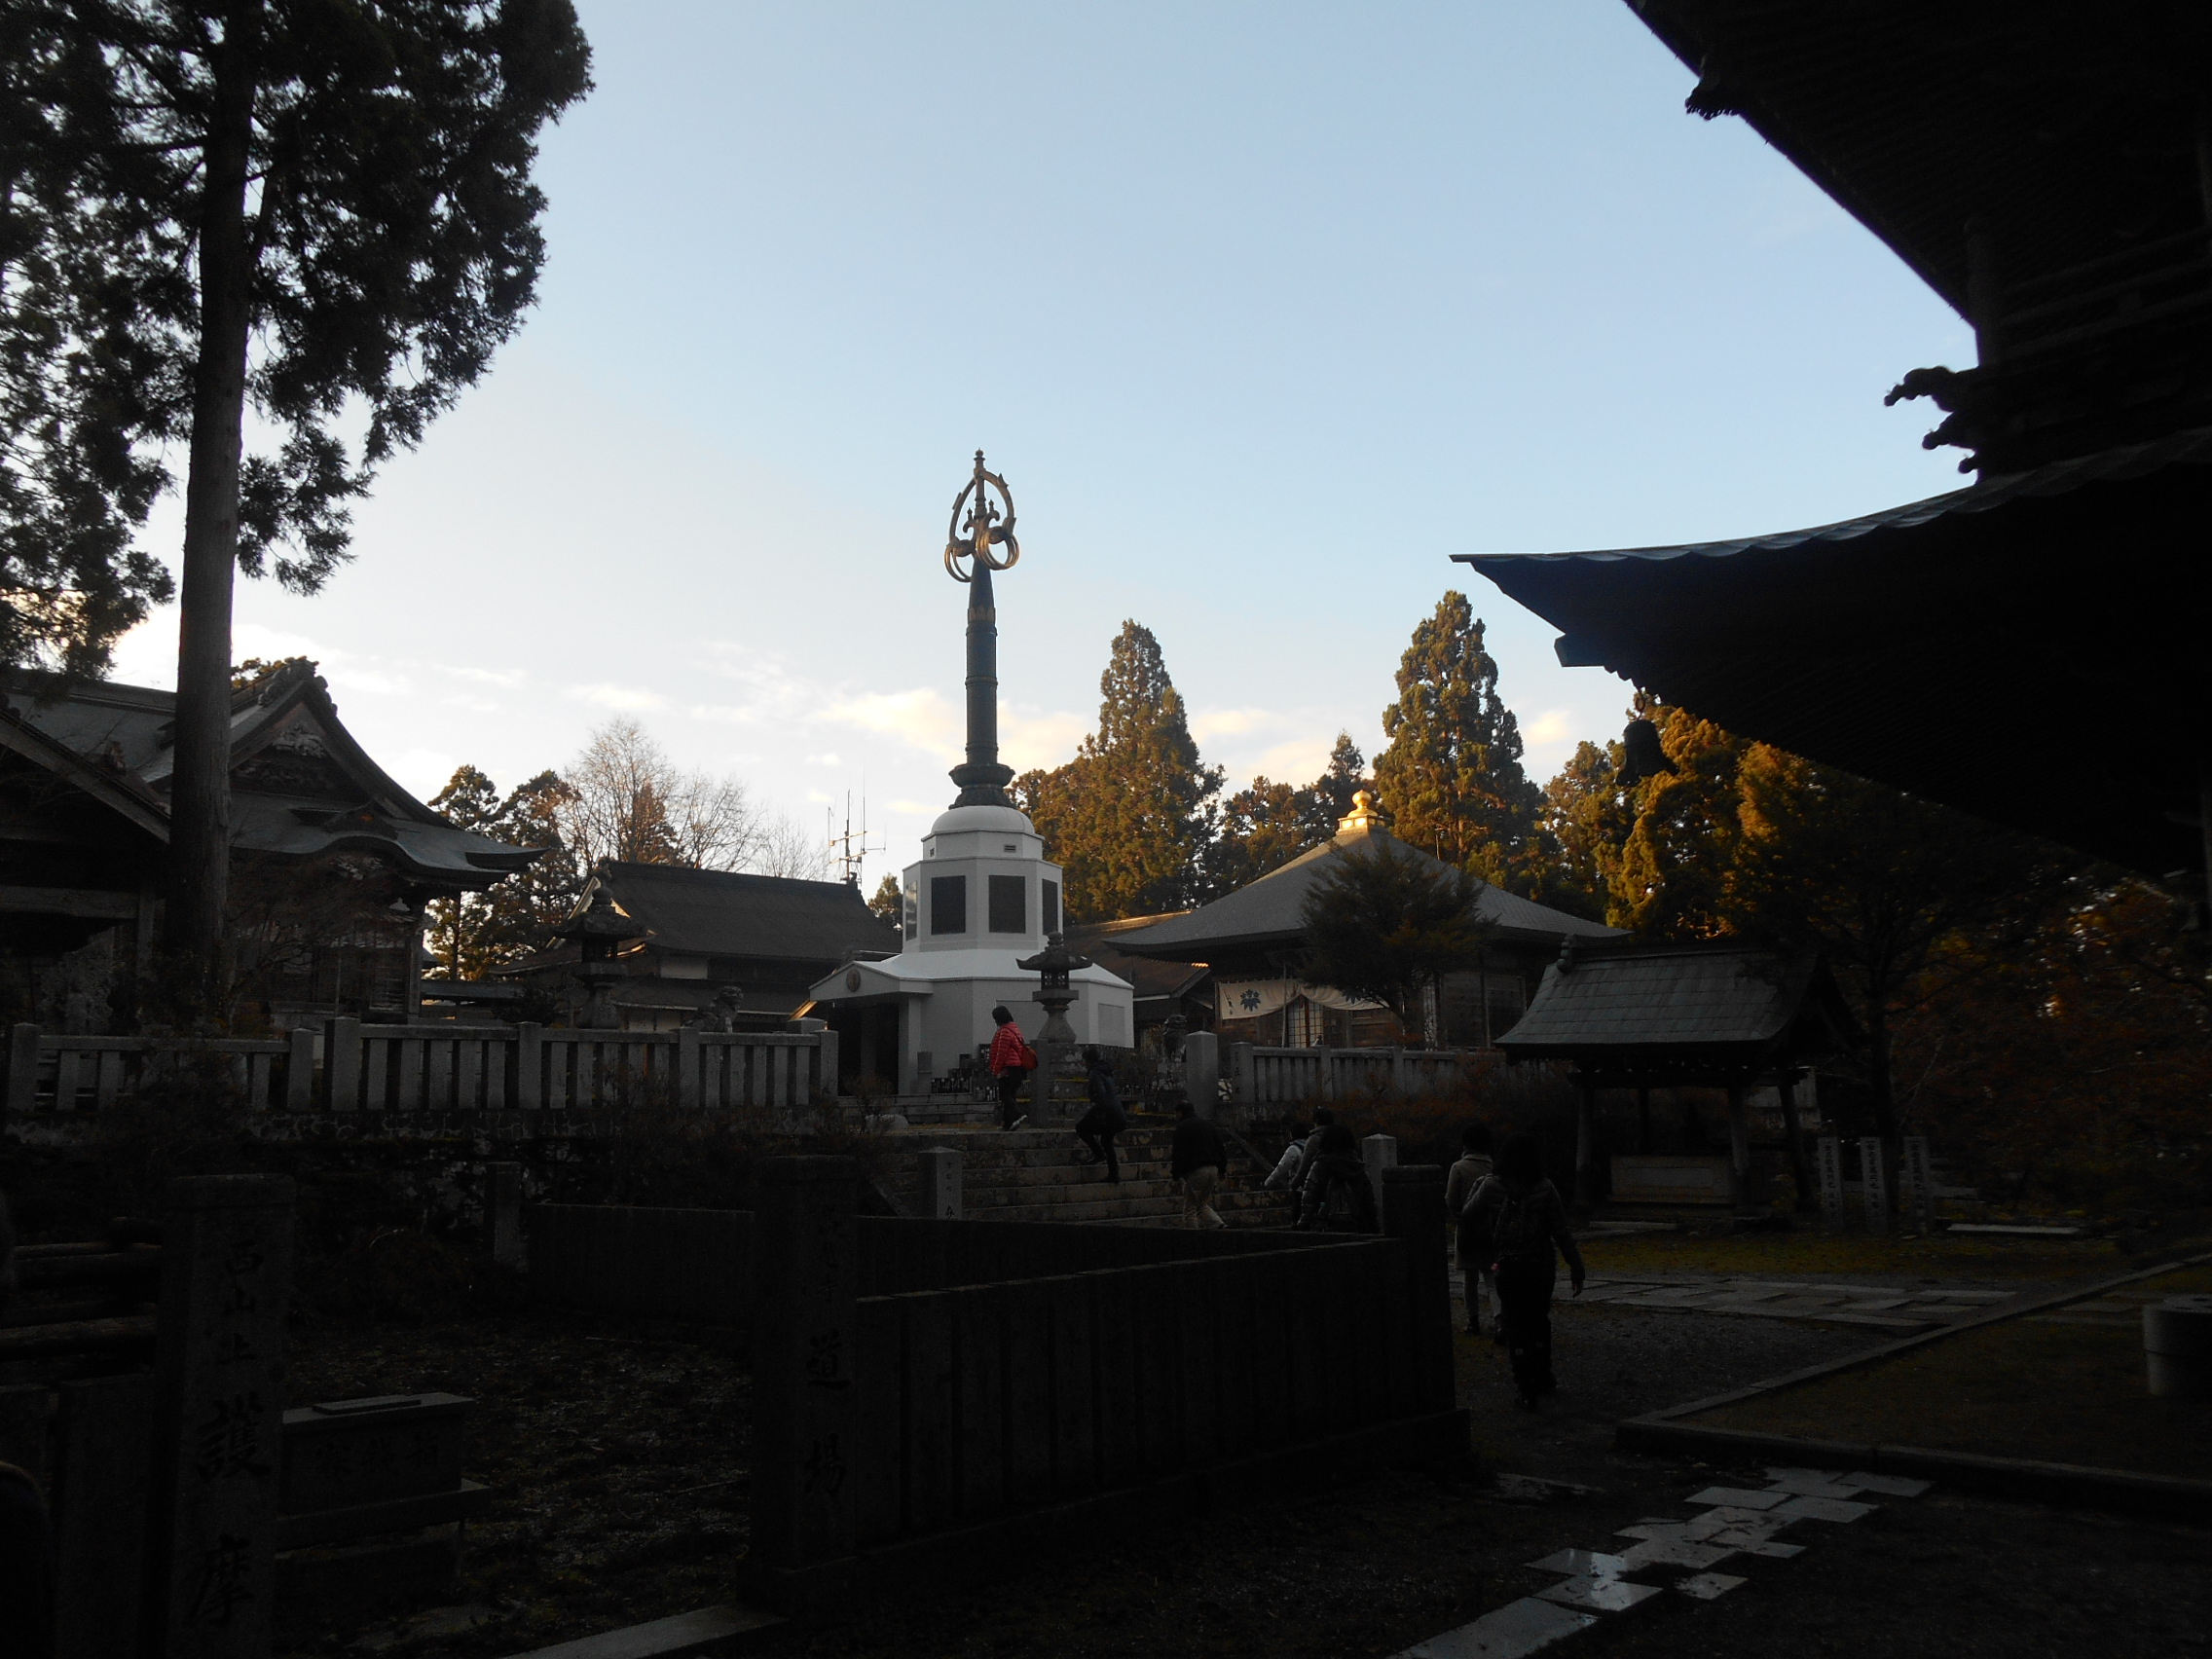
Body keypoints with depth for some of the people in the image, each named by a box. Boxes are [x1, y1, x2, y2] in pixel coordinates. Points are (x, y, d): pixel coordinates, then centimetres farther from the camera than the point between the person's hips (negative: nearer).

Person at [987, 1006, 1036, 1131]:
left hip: (1009, 1068, -10)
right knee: (1010, 1094, 11)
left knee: (1005, 1094, -7)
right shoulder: (1015, 1028, 18)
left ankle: (1018, 1115, -21)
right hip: (1019, 1068, 10)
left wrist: (995, 1070, -10)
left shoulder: (1004, 1032, -14)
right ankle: (1008, 1123, 12)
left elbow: (1001, 1053, -16)